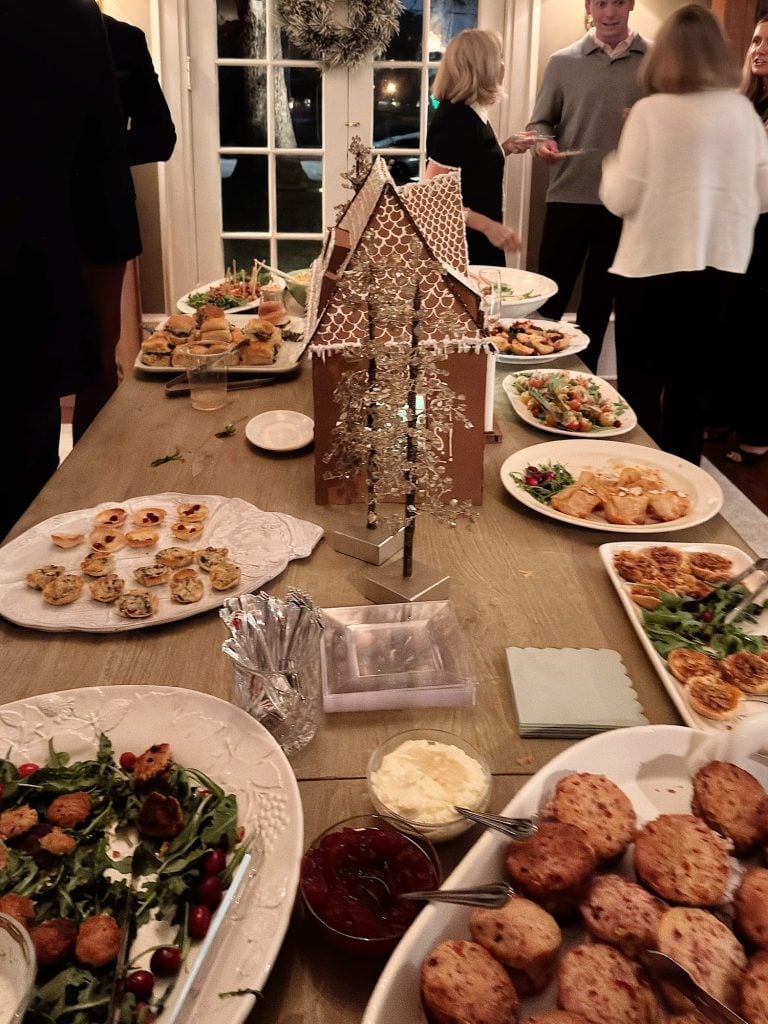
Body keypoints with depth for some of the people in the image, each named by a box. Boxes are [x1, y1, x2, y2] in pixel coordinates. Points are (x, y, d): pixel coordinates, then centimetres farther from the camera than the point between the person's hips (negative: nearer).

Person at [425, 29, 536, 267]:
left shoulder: (472, 114, 9)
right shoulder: (456, 120, -18)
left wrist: (504, 148, 7)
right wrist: (489, 226, -27)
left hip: (478, 243, 9)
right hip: (462, 246, -9)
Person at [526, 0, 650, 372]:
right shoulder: (563, 61, 4)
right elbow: (540, 121, 7)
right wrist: (542, 142, -15)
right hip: (568, 197, -1)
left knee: (599, 301, 12)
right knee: (550, 297, 3)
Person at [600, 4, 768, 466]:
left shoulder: (651, 111, -10)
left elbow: (620, 199, -9)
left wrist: (613, 166, 11)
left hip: (655, 266, -4)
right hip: (724, 265, 4)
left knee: (641, 389, 10)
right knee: (693, 389, 14)